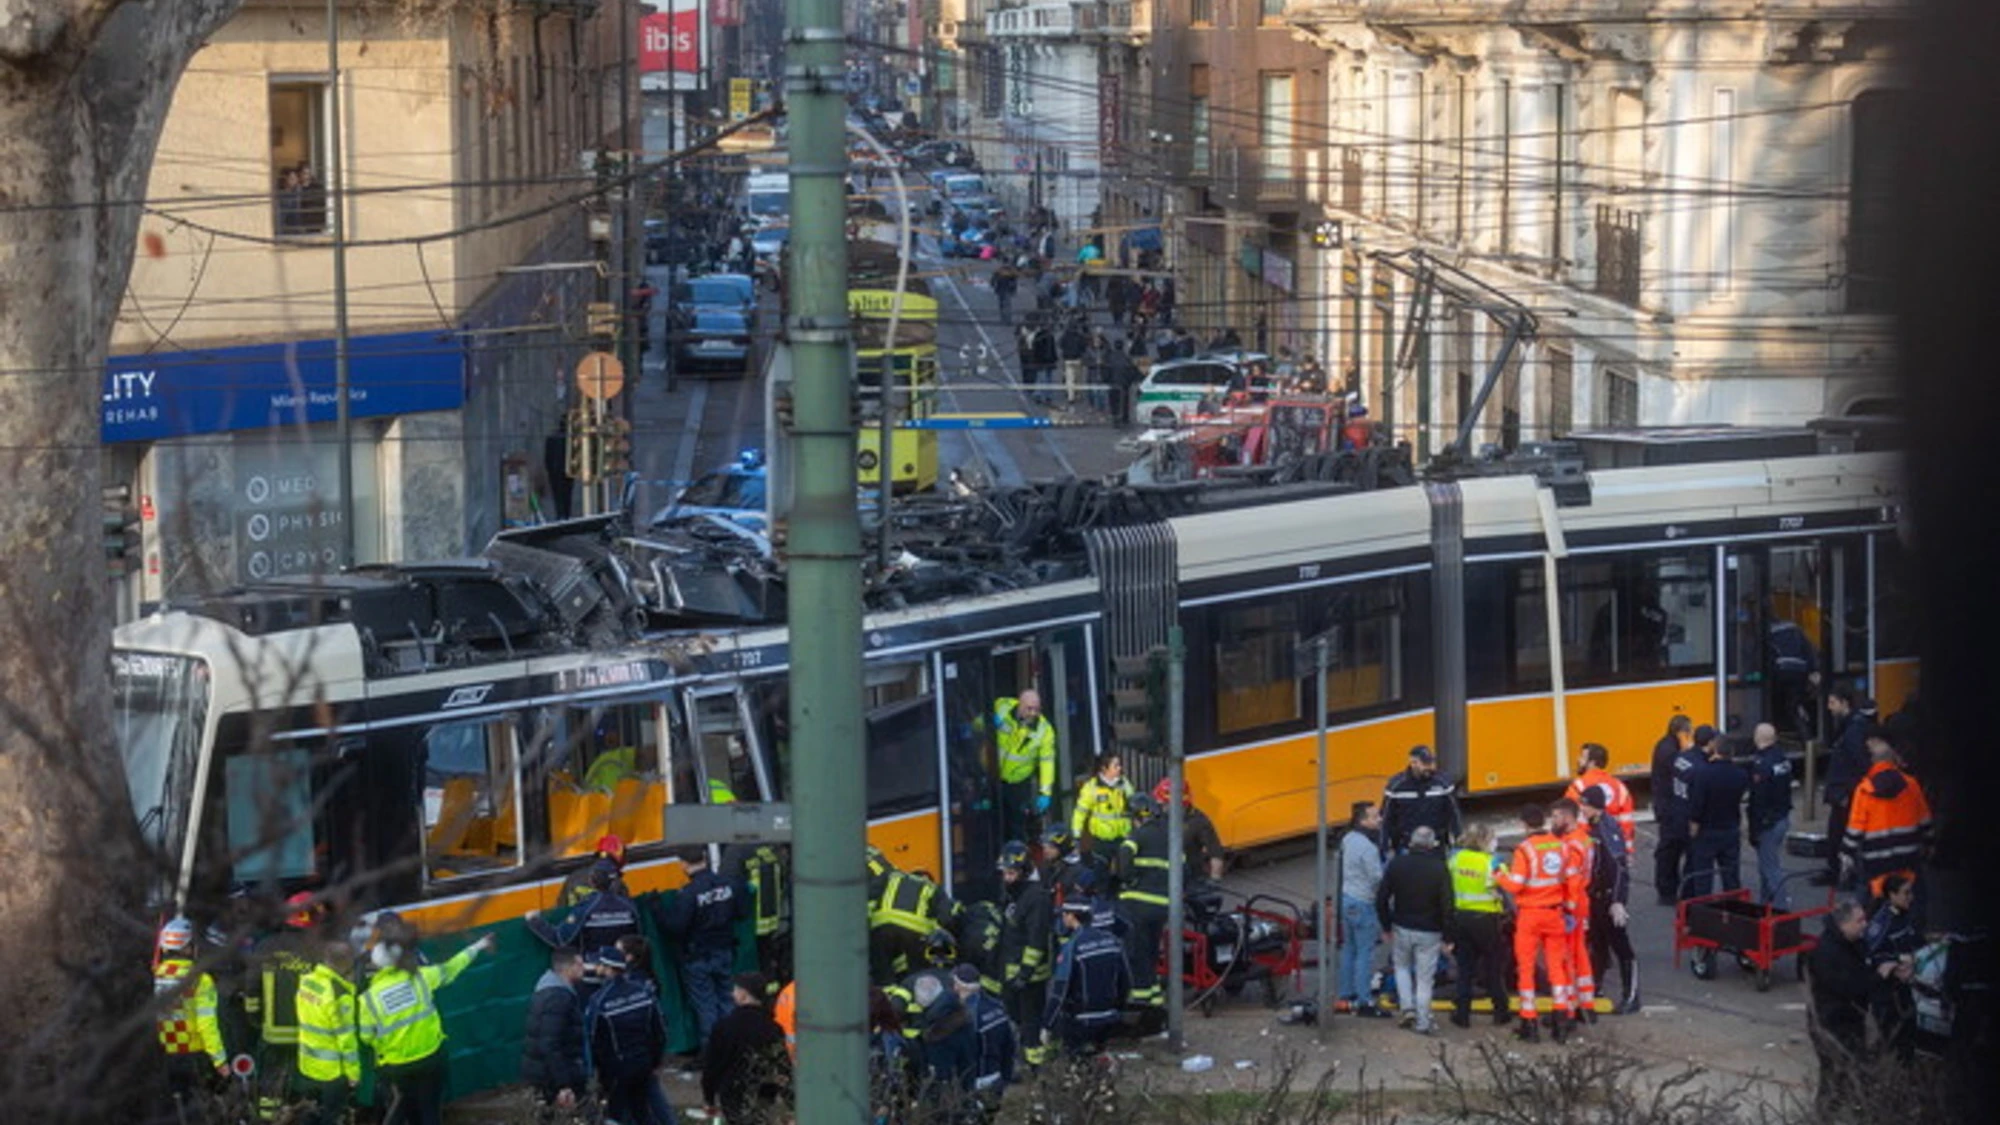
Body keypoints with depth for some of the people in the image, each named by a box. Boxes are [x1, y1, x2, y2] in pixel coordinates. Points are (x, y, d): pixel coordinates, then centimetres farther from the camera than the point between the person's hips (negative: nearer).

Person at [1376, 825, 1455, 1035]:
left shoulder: (1396, 865, -4)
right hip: (1429, 932, -2)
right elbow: (1447, 906, -13)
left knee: (1402, 967, 25)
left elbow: (1381, 899, 0)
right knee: (1425, 978, 7)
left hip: (1402, 929, 2)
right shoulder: (1440, 869, -12)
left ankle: (1408, 1008, 11)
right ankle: (1422, 1022, 10)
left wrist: (1387, 927, 11)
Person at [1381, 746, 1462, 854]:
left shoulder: (1443, 783, -3)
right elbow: (1387, 819, 1)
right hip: (1406, 848, -1)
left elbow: (1453, 815, 1)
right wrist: (1388, 849, -2)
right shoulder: (1396, 785, -5)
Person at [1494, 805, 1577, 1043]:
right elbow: (1570, 880, 7)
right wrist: (1569, 908, 20)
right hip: (1555, 914, 4)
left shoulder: (1524, 850, -16)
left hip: (1530, 915, -4)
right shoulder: (1561, 846, 0)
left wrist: (1500, 875, 0)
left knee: (1526, 967, 6)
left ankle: (1530, 1023, 7)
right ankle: (1562, 1018, 7)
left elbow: (1515, 885, -18)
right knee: (1556, 965, 12)